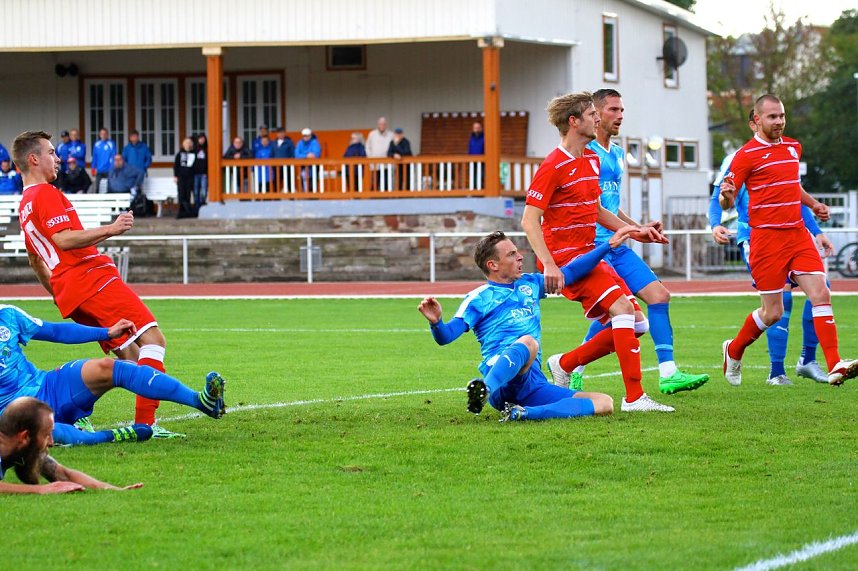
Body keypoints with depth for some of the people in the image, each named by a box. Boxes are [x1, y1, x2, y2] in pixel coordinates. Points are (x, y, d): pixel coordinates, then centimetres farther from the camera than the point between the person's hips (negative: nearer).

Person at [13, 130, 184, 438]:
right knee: (152, 338, -14)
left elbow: (36, 261, 32)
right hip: (92, 278, -10)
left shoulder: (25, 205, 24)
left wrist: (60, 294, 36)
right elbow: (63, 239, -19)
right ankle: (145, 422, -23)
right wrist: (109, 230, -19)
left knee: (130, 355, 12)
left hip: (69, 291, 10)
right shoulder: (46, 194, -6)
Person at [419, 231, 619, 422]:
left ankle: (523, 413, -30)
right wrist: (436, 322, -29)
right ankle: (483, 390, -66)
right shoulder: (479, 298, 4)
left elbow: (571, 271, 31)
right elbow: (446, 336, -6)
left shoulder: (530, 284, 23)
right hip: (500, 375, -7)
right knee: (527, 341, -37)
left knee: (604, 403, -10)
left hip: (533, 382, 7)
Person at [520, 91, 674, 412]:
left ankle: (565, 365, 16)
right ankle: (634, 397, -22)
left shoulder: (592, 159, 14)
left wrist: (634, 231, 17)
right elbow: (529, 220, -18)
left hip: (588, 254, 9)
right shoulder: (554, 166, -14)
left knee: (636, 324, 5)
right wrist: (549, 265, -28)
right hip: (566, 256, -9)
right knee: (623, 308, -22)